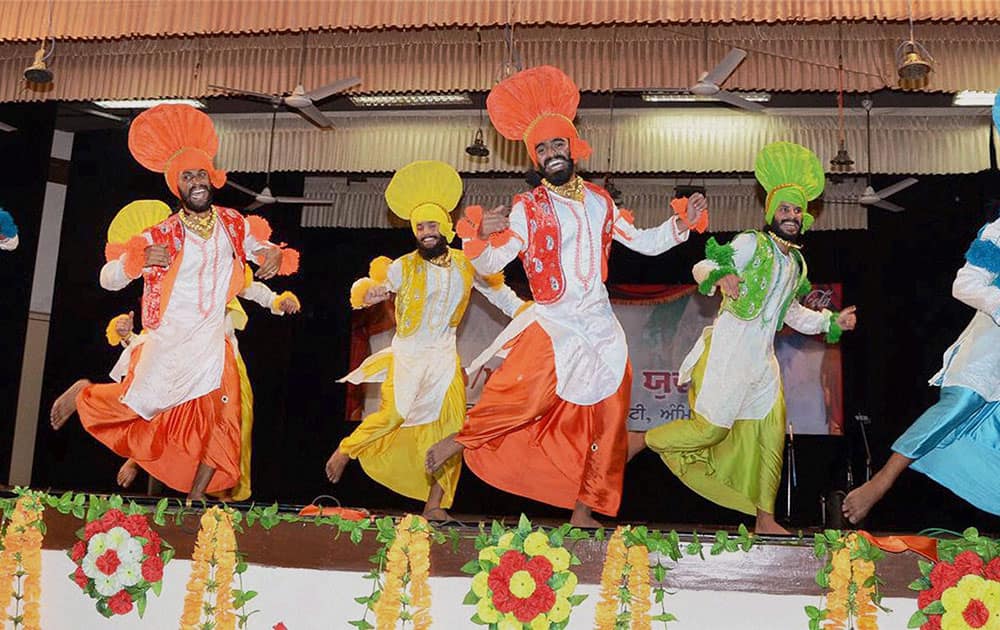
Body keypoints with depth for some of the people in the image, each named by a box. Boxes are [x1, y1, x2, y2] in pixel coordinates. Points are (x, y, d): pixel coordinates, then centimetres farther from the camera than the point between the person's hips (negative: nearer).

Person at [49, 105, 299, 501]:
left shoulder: (232, 224, 1)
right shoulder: (162, 235, -9)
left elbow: (262, 247, 15)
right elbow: (108, 279, -7)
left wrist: (274, 256, -9)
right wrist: (140, 259, -27)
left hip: (213, 346, 4)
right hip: (168, 345, -3)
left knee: (218, 424, 2)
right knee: (139, 408, 5)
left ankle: (195, 499, 17)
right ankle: (83, 393, 36)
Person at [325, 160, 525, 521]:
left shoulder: (466, 264, 2)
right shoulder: (404, 266, -7)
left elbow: (498, 292, 13)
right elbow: (364, 289, -11)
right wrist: (368, 293, -35)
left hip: (445, 356, 3)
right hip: (408, 354, -3)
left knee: (452, 427, -4)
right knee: (394, 415, -17)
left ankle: (434, 505, 5)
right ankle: (345, 451, 12)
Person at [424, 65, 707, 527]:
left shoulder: (599, 201, 11)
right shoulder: (527, 209, -2)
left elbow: (644, 242, 18)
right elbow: (490, 264, -11)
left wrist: (682, 223, 5)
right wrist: (480, 235, -31)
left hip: (601, 323, 5)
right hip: (553, 321, -5)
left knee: (607, 417, 5)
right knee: (523, 393, -28)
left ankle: (583, 512, 18)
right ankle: (459, 441, -2)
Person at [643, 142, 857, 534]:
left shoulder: (797, 263, 19)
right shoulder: (752, 243, -4)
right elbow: (701, 268, -12)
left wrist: (833, 322, 18)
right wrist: (720, 277, -34)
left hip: (762, 357, 8)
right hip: (729, 349, -8)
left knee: (770, 433, 6)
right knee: (711, 427, -11)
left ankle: (764, 520, 15)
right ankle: (639, 442, 12)